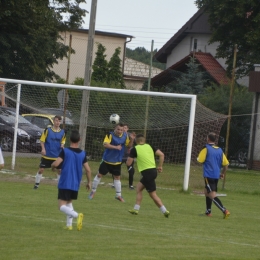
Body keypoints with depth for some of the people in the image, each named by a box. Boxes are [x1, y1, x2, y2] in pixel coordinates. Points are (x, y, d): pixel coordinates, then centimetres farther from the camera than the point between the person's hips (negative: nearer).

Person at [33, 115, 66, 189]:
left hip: (57, 156, 2)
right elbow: (42, 140, -3)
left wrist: (62, 145, -9)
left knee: (60, 170, 3)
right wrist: (43, 149, -17)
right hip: (47, 155, -2)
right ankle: (36, 184, 13)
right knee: (41, 169, -1)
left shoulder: (62, 132, 3)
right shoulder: (48, 130, -5)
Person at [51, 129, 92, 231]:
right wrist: (89, 182, 15)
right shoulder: (83, 154, 2)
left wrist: (52, 166, 5)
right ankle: (69, 225, 17)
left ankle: (77, 215, -30)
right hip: (75, 185, 5)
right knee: (69, 202, 25)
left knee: (62, 206, -7)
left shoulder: (65, 151, -9)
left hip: (64, 183, -5)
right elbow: (88, 170, 1)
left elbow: (56, 164, -19)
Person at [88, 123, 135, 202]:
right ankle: (93, 191, 18)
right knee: (99, 174, 2)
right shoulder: (110, 135, -19)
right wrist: (116, 147, -38)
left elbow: (129, 145, 7)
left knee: (117, 177, 12)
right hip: (107, 160, -4)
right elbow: (105, 144, -31)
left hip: (117, 162, 4)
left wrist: (131, 139, -13)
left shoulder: (125, 136, -4)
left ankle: (118, 195, 22)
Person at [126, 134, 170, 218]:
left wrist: (130, 156, 18)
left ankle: (164, 211, -5)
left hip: (146, 172, -7)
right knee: (139, 187, 18)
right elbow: (161, 155, 2)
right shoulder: (149, 146, 10)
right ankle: (136, 209, 15)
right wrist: (160, 166, 12)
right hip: (153, 170, 7)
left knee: (153, 194, -1)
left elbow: (128, 163, -2)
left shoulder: (134, 149, -3)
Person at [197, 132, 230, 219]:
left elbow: (200, 160, -10)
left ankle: (224, 211, -26)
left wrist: (199, 157, 13)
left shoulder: (206, 149, -8)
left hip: (208, 175, -7)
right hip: (216, 176, 7)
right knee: (206, 192, 24)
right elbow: (226, 163, 10)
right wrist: (222, 173, 24)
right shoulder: (220, 150, 10)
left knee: (212, 195, -12)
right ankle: (208, 212, 25)